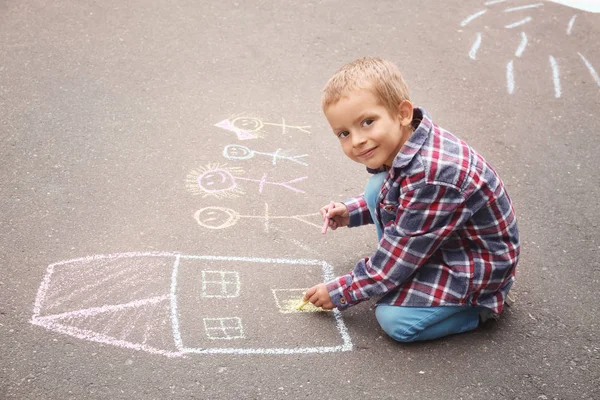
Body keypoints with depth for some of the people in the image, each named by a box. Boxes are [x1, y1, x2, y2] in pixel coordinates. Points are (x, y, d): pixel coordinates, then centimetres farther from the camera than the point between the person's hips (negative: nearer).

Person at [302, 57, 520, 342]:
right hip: (440, 239, 9)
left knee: (394, 320, -18)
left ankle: (482, 305, 3)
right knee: (378, 188, -1)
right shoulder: (398, 144, -9)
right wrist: (351, 212, 4)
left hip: (481, 263, -9)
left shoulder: (431, 177, -37)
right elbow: (394, 199, 17)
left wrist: (340, 293, -16)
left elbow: (399, 254, -27)